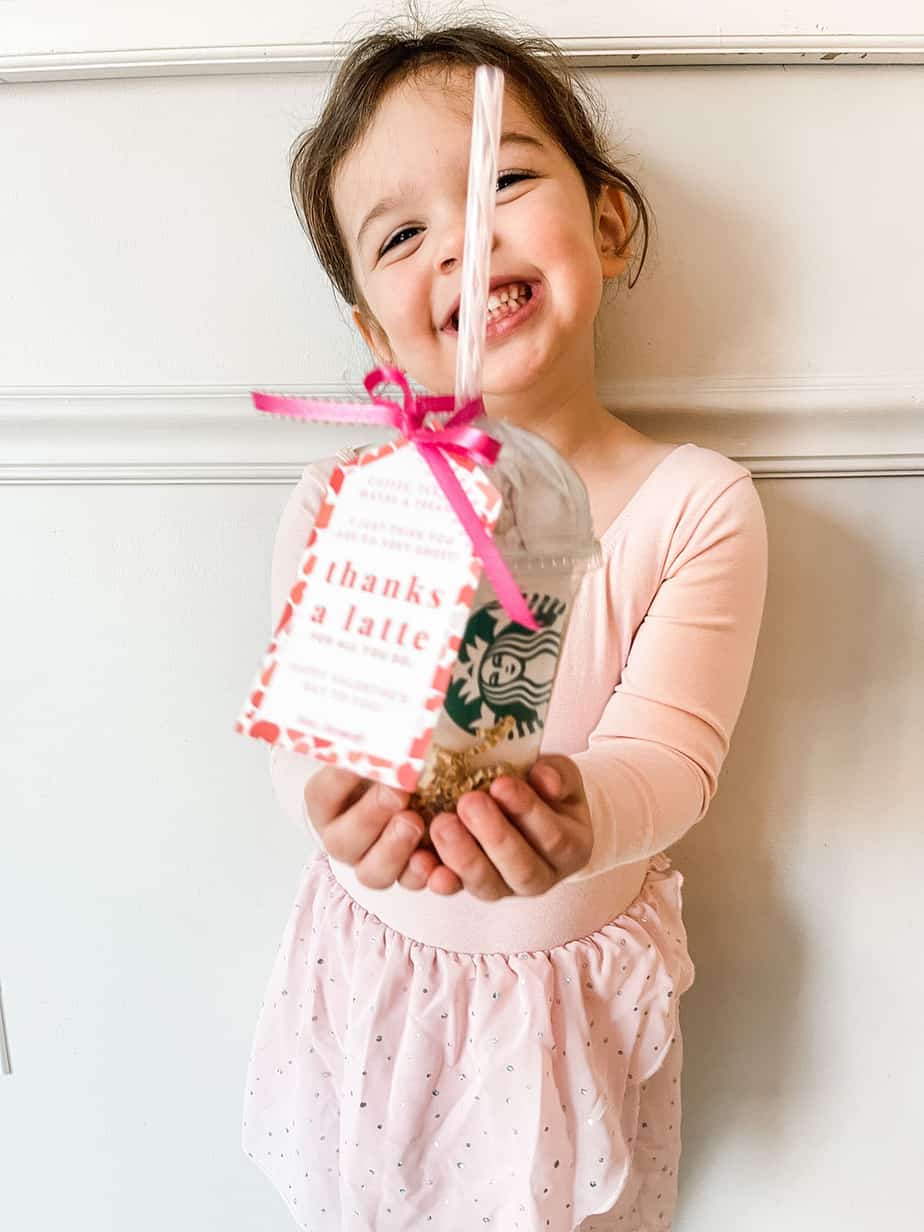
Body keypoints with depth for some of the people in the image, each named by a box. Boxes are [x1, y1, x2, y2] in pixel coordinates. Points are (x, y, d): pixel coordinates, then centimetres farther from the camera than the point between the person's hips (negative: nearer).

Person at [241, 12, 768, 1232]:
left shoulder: (697, 504, -16)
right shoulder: (338, 502, -14)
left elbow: (671, 748, -21)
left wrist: (585, 815, -43)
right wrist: (336, 801, -40)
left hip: (579, 990, 0)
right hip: (375, 969, 1)